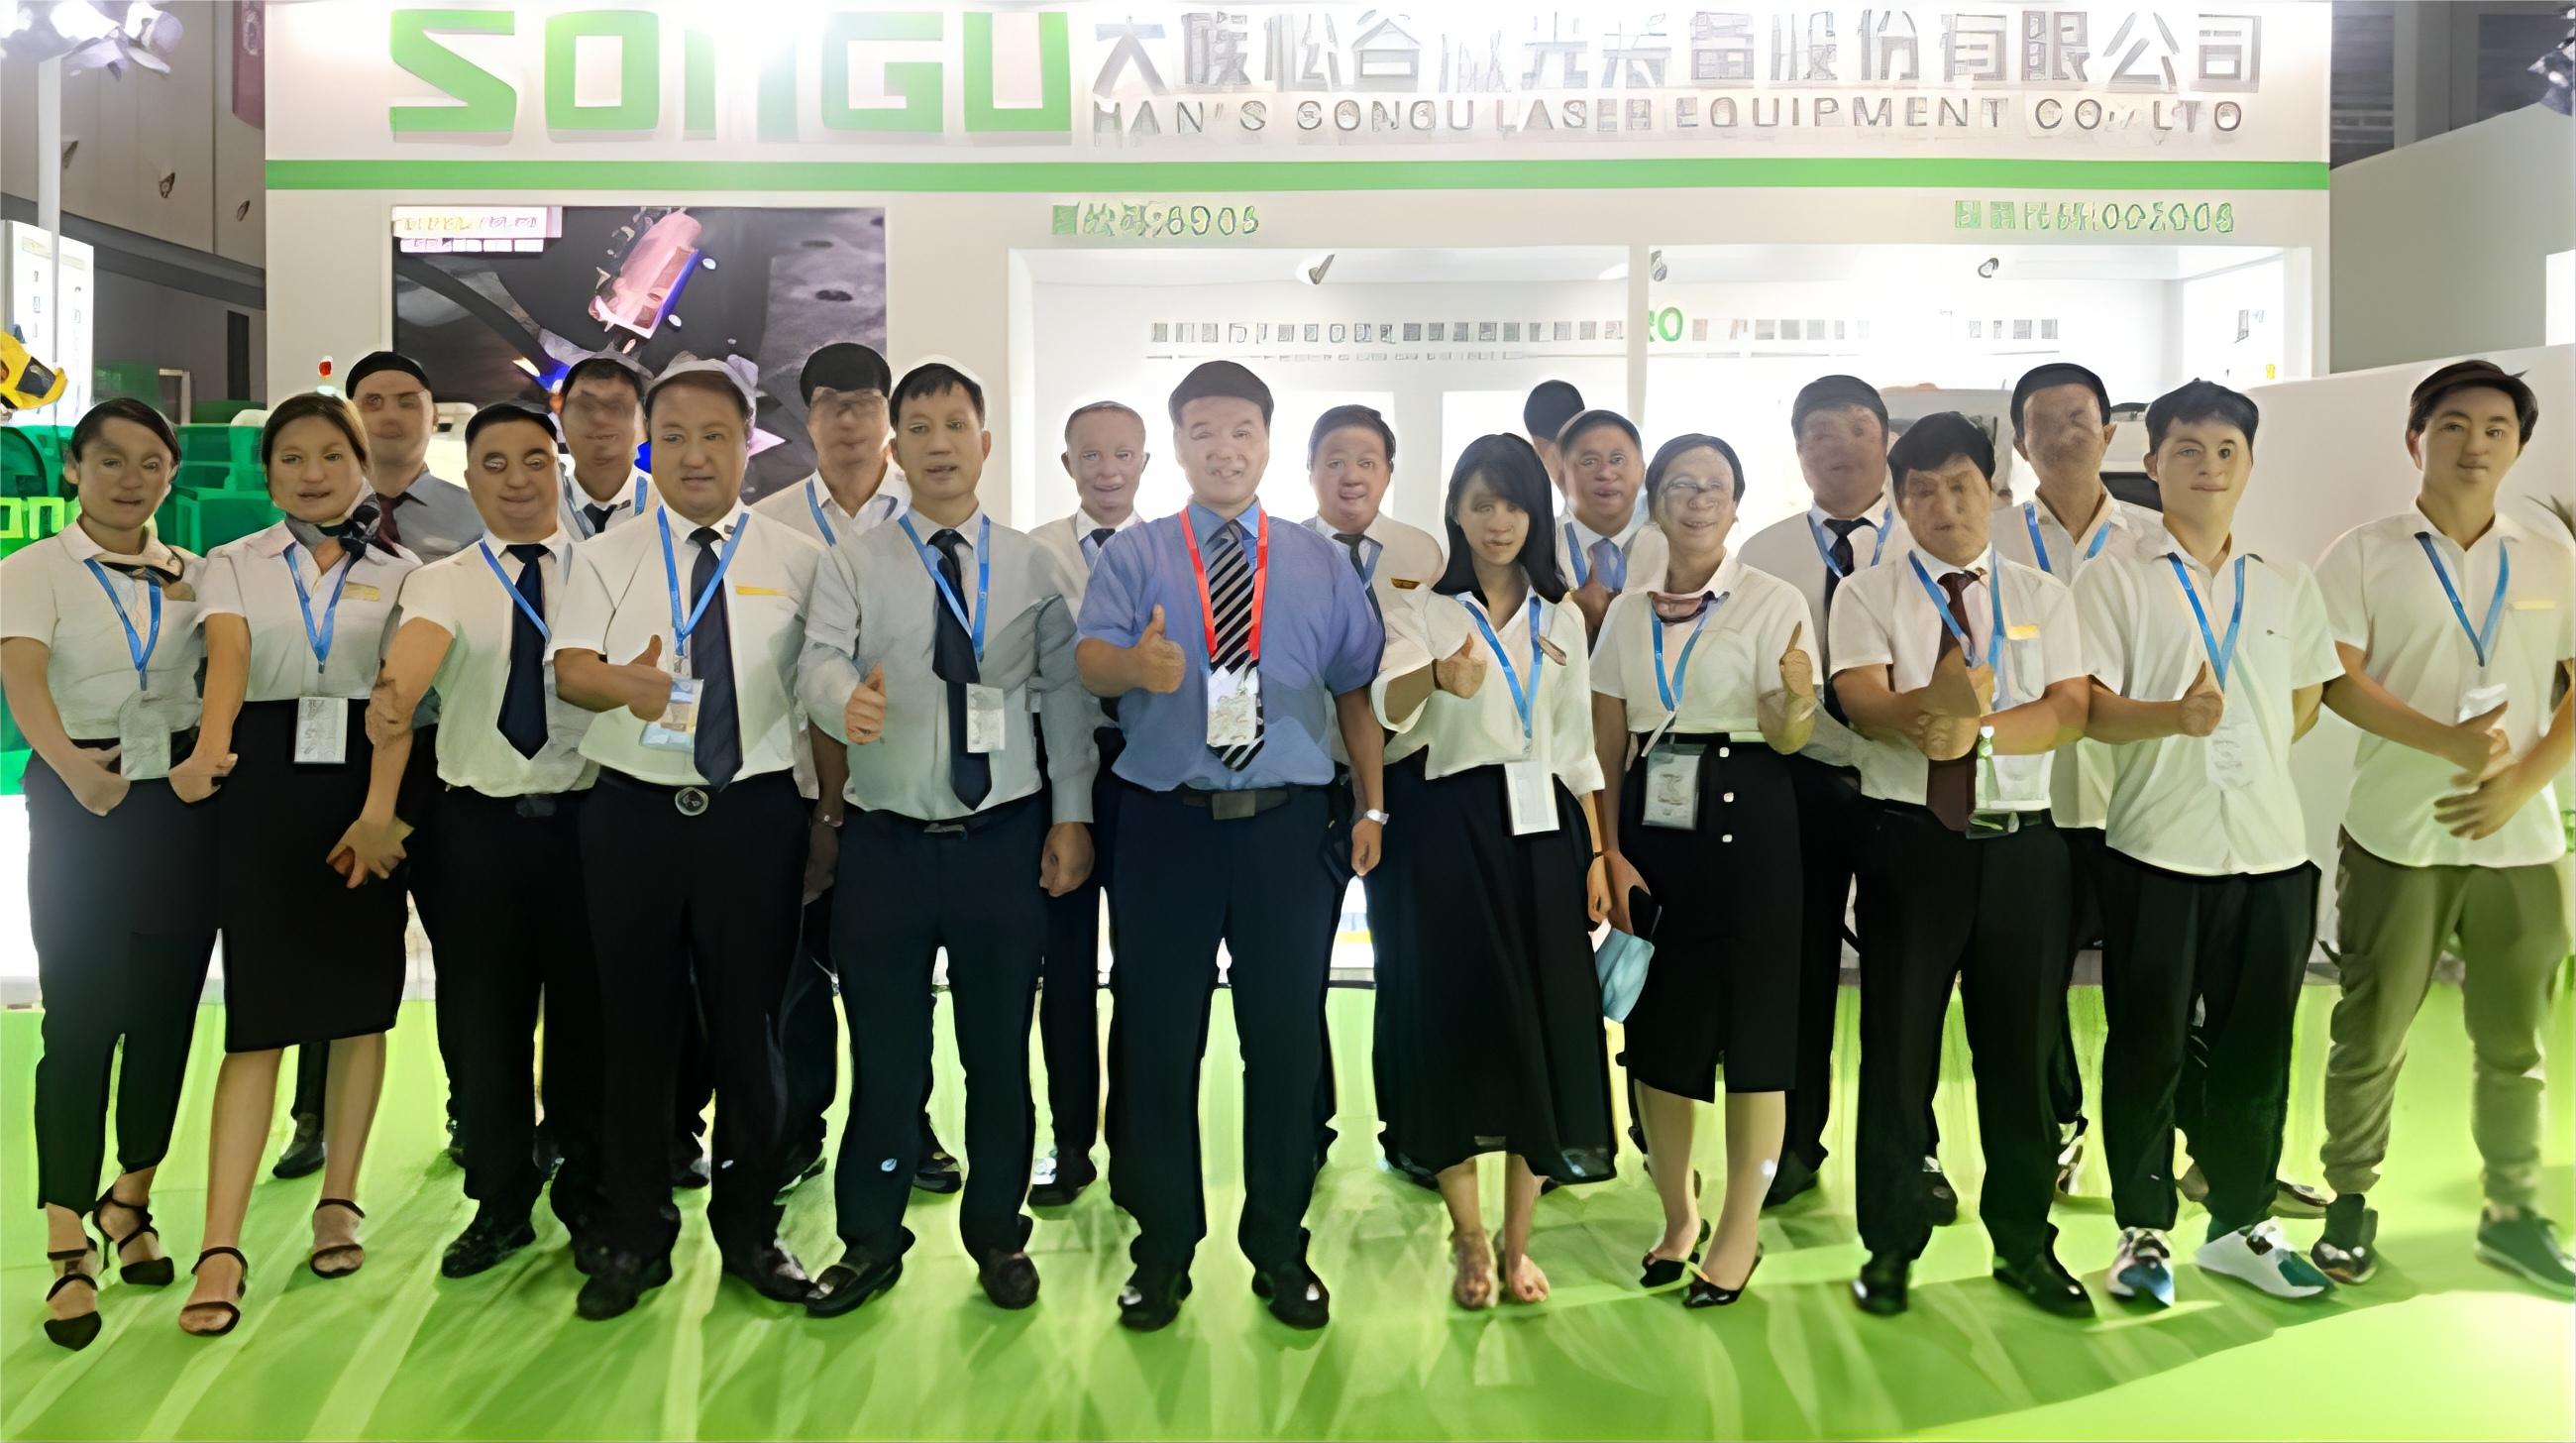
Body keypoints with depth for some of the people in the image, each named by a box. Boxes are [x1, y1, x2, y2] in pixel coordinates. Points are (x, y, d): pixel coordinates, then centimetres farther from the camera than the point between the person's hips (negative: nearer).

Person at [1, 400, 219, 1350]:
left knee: (166, 1012, 7)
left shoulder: (194, 575, 10)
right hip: (81, 800, -3)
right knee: (80, 1020, -4)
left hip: (181, 800, 3)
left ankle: (130, 1200, 27)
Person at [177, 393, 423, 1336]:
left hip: (365, 784, 1)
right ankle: (222, 1248, -2)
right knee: (260, 1013, -5)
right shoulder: (235, 565, 8)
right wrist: (208, 751, -31)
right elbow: (228, 656, -12)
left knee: (359, 1000, 7)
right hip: (265, 786, -1)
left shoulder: (398, 571, 7)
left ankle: (339, 1203, 21)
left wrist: (379, 809, -16)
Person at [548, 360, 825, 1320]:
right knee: (635, 1024, 8)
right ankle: (633, 1234, 23)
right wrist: (625, 682, -29)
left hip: (757, 810, 0)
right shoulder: (607, 557, 7)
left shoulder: (798, 560, 6)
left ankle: (750, 1227, 23)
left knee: (749, 1023, 7)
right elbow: (570, 668, -7)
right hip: (635, 809, 1)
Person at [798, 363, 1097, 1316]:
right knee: (884, 1054, 9)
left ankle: (997, 1236, 30)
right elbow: (818, 660, -11)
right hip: (887, 841, 0)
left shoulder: (1033, 567, 6)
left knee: (1000, 1050, 11)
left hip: (1004, 839, 1)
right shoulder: (853, 564, 3)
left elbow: (1066, 696, 5)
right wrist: (847, 700, -34)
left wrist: (1073, 816, -1)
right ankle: (870, 1242, 28)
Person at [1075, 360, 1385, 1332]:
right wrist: (1136, 665, -35)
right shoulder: (1134, 554, 5)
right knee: (1158, 1041, 6)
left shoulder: (1319, 562, 11)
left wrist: (1373, 807, 1)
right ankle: (1162, 1251, 23)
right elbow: (1089, 659, -11)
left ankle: (1279, 1250, 25)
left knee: (1287, 1040, 8)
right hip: (1165, 823, -1)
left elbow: (1357, 688, 9)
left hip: (1288, 824, 2)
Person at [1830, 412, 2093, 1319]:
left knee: (2020, 1042, 9)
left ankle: (2024, 1241, 26)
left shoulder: (2043, 597, 12)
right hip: (1909, 835, -2)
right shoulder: (1869, 595, 5)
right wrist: (1934, 705, -33)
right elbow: (1863, 703, -12)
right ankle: (1891, 1242, 18)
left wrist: (1977, 728, -20)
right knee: (1898, 1041, 3)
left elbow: (2069, 710, -2)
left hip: (2020, 840, 2)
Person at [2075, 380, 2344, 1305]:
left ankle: (2242, 1225, 26)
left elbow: (2303, 703, 18)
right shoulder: (2117, 575, -1)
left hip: (2271, 847, 4)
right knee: (2147, 1045, 4)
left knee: (2256, 1048, 10)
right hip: (2155, 846, -4)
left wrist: (2245, 747, 3)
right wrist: (2175, 718, -25)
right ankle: (2144, 1228, 18)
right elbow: (2092, 708, -8)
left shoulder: (2287, 585, 12)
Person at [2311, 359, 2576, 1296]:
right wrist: (2447, 742, -22)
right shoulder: (2363, 555, -1)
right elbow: (2337, 681, -10)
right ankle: (2350, 1202, 19)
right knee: (2370, 1036, 5)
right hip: (2396, 839, -3)